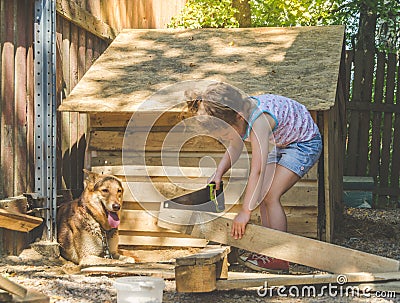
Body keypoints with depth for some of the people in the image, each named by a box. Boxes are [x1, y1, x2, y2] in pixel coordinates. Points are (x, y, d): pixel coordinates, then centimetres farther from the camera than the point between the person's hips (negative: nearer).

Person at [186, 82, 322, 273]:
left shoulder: (258, 122, -37)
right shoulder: (240, 112, -11)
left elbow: (257, 170, -40)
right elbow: (235, 146, 9)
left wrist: (245, 212, -39)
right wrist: (219, 173, -3)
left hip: (305, 144, -9)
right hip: (280, 143, 9)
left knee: (270, 195, -15)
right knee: (262, 194, 3)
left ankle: (279, 259, -8)